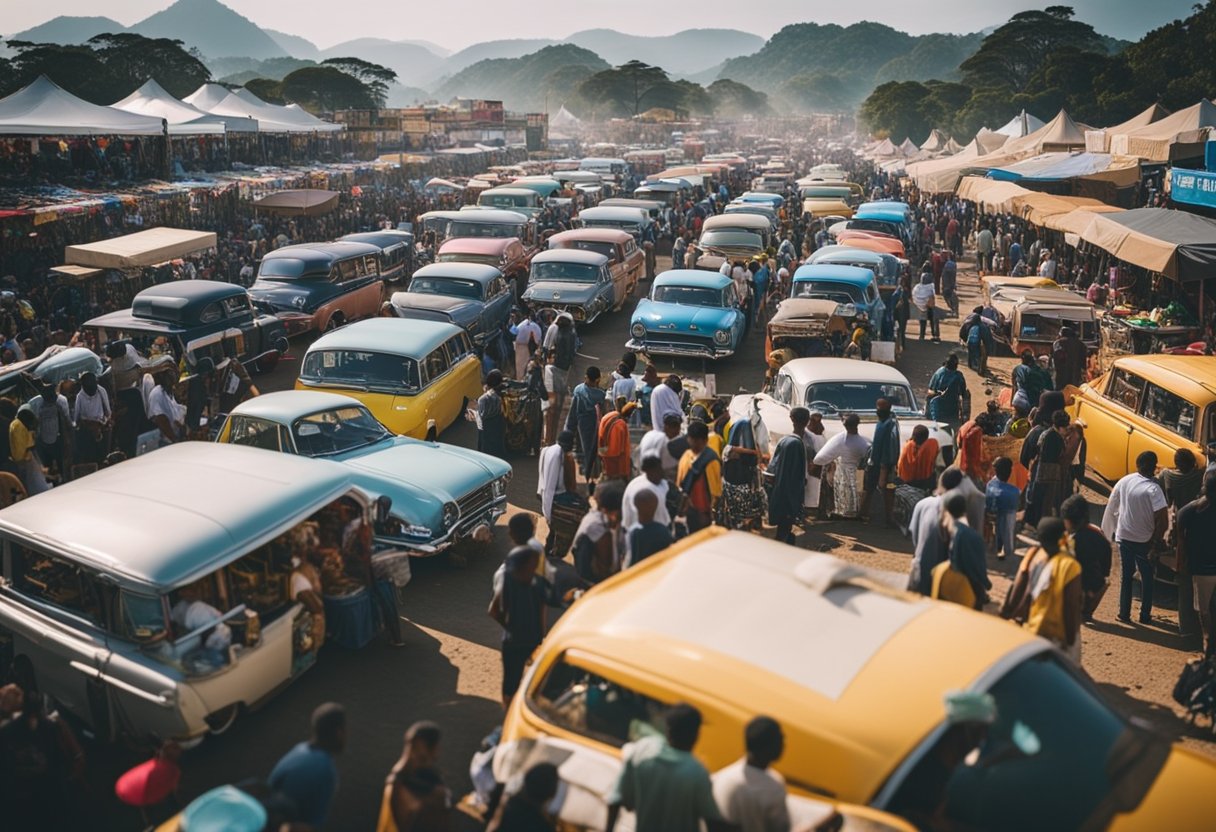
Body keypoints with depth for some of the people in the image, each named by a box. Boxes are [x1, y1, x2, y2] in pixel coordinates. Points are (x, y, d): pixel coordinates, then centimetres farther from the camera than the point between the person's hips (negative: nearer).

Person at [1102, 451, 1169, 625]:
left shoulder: (1124, 481, -5)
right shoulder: (1153, 489, -18)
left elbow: (1111, 507, 2)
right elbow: (1162, 518, -23)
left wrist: (1112, 531, 14)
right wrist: (1157, 538, -8)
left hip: (1124, 536, 3)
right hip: (1144, 540, -3)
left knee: (1126, 575, 15)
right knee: (1147, 577, 14)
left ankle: (1124, 613, 16)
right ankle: (1145, 615, 19)